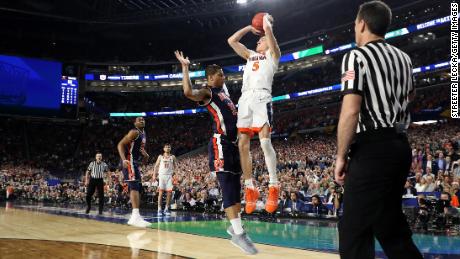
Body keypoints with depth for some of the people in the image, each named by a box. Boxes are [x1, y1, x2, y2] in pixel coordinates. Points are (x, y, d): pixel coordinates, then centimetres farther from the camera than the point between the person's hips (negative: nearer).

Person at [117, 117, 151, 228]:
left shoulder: (143, 135, 20)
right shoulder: (134, 132, -10)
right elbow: (120, 144, -17)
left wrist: (145, 155, 6)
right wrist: (124, 159, -30)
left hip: (135, 162, 11)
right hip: (129, 161, -11)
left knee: (136, 188, 12)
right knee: (134, 186, -20)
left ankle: (134, 216, 17)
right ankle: (136, 216, -28)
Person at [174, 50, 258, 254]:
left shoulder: (223, 88, 19)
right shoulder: (207, 92, -8)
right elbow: (188, 92, -29)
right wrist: (185, 67, -22)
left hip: (233, 143, 9)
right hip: (221, 144, -9)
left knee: (235, 185, 13)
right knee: (228, 187, -12)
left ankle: (235, 227, 23)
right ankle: (239, 233, -15)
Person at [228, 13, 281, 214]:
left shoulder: (272, 54, 14)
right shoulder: (250, 55, 30)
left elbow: (268, 28, 0)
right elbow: (231, 40, 29)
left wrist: (266, 19, 21)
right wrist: (250, 27, 31)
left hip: (261, 98, -6)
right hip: (245, 99, 6)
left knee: (265, 141, -19)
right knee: (243, 145, -1)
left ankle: (273, 187, -15)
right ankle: (250, 189, 4)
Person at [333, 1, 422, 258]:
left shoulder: (357, 56, -9)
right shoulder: (403, 57, 14)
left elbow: (350, 112, -19)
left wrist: (341, 157, -11)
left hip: (373, 149, -8)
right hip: (401, 146, 9)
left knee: (354, 233, -5)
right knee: (392, 228, 20)